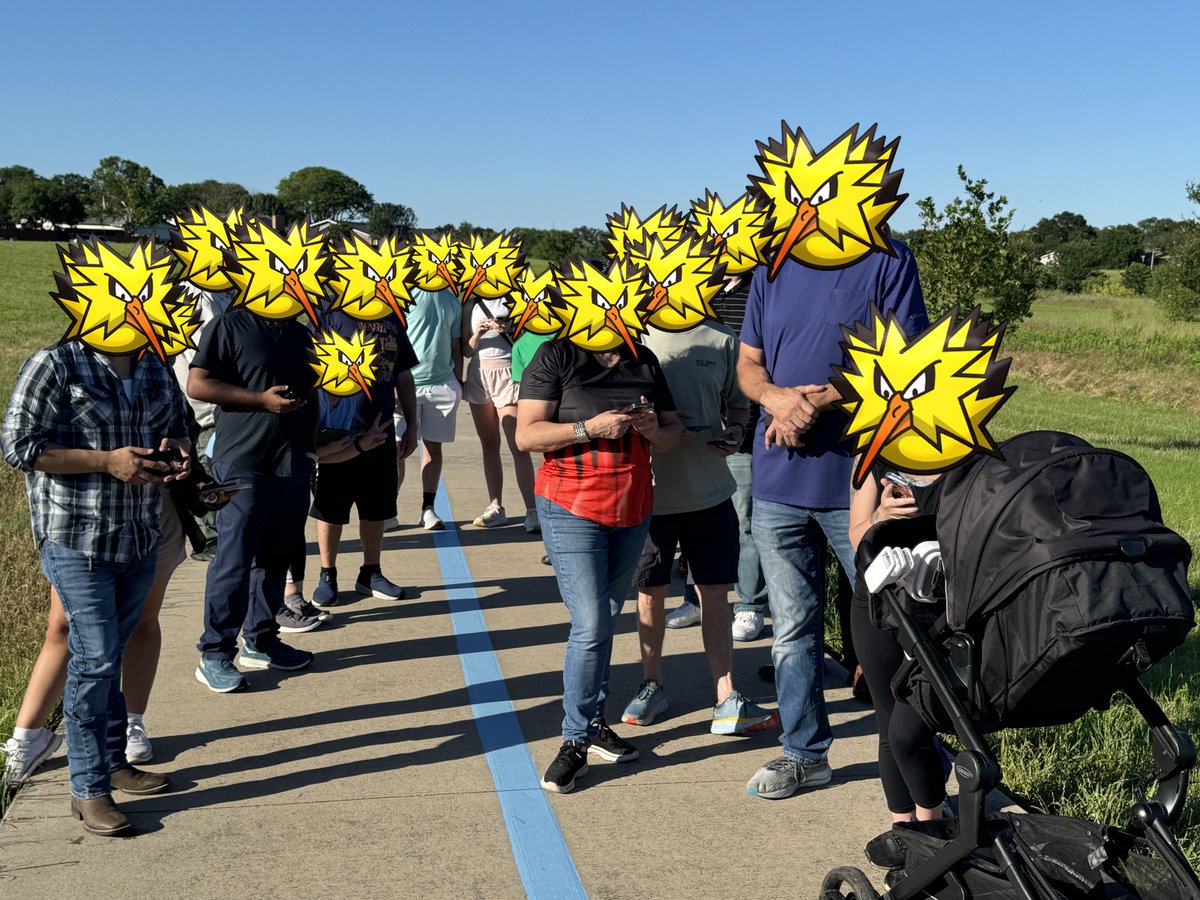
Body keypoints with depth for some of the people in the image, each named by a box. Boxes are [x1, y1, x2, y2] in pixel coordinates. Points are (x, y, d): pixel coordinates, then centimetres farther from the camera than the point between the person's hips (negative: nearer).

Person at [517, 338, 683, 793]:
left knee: (604, 621, 13)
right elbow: (526, 435, -11)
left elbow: (673, 433, 14)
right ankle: (576, 740, 0)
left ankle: (593, 722, 25)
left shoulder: (645, 362, 10)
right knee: (590, 625, -11)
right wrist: (589, 428, -22)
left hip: (632, 512, 5)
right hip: (571, 509, -5)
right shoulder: (556, 356, -6)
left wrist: (653, 430, -8)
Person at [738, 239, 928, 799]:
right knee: (792, 625, 13)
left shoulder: (888, 260, -5)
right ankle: (804, 752, 28)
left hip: (857, 477, -5)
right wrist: (776, 396, -10)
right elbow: (748, 364, 13)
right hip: (778, 480, 5)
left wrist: (819, 402, -20)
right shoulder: (772, 267, 10)